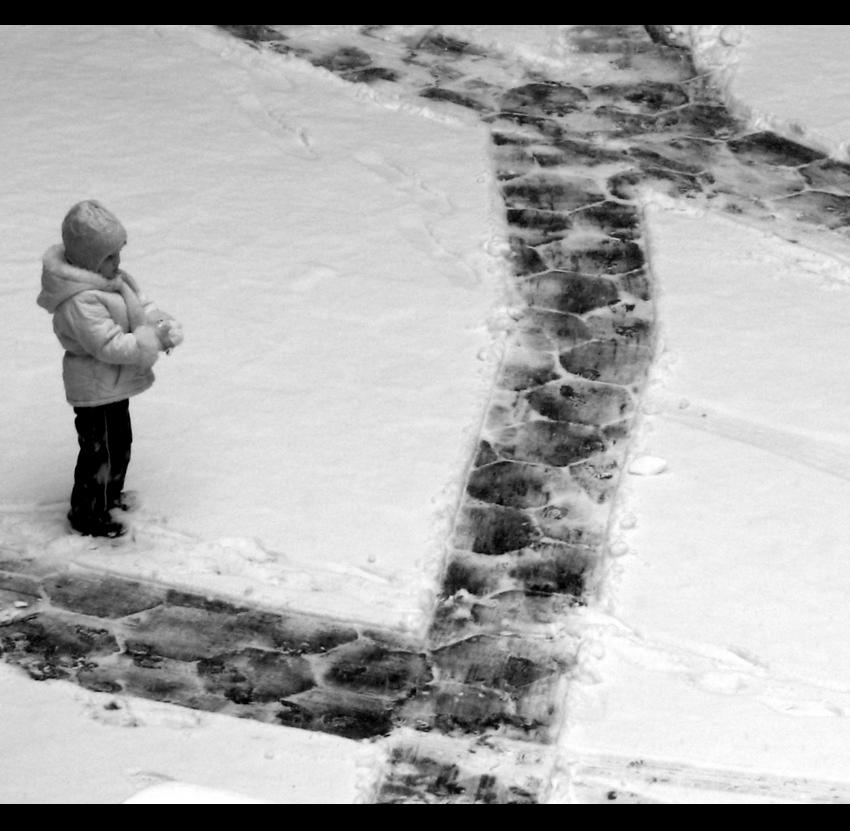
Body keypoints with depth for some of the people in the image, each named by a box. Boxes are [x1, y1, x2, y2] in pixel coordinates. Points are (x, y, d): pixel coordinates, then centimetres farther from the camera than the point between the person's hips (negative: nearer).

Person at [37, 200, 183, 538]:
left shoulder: (115, 280, 1)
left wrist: (165, 326, -13)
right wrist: (153, 340, -27)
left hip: (115, 386, 10)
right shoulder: (81, 303, -31)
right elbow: (109, 345, -32)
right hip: (95, 392, -10)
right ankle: (89, 515, 19)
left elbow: (142, 305, 6)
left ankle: (110, 495, 46)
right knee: (101, 451, 2)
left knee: (120, 443, 25)